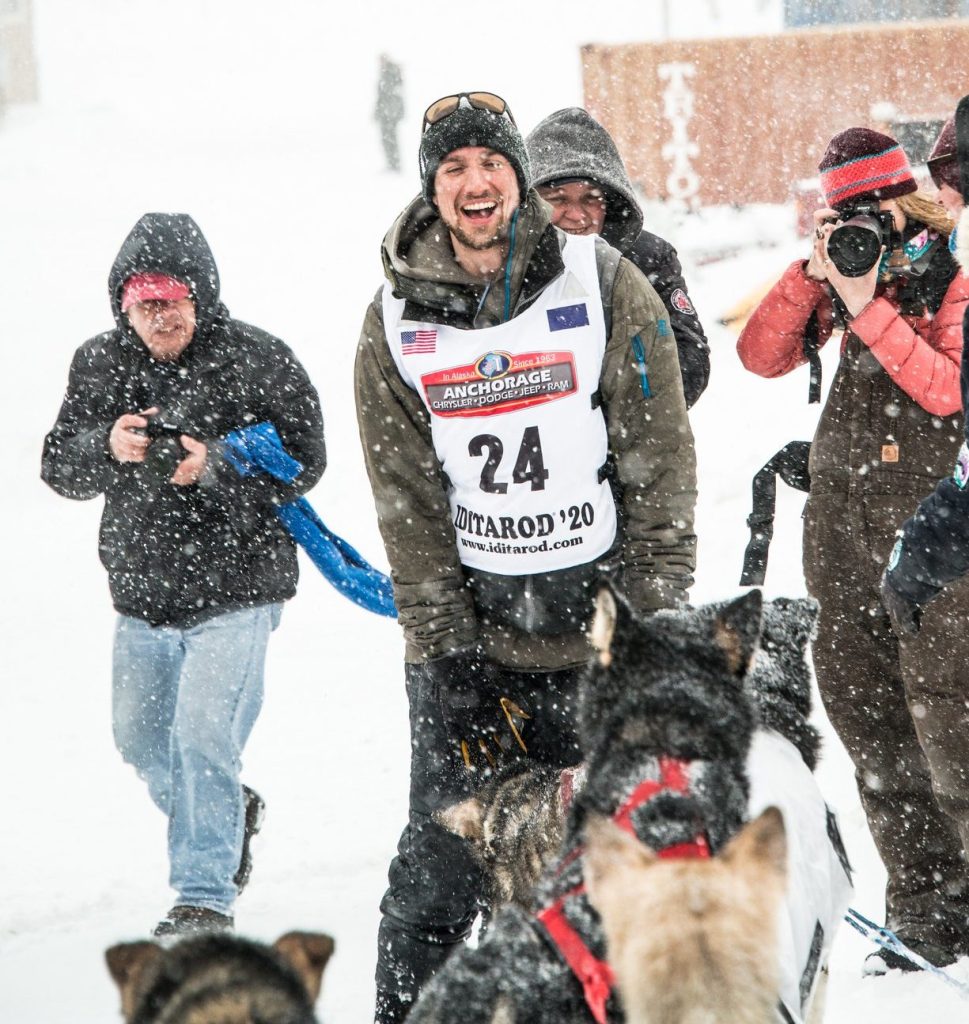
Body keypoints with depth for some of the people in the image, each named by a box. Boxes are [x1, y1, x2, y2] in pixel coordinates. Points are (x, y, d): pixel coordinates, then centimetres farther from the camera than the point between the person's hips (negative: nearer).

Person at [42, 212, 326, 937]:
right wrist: (106, 447, -19)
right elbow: (59, 467, 3)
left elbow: (303, 462, -12)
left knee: (204, 737, -14)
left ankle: (206, 897, -3)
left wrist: (215, 468, -27)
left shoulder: (257, 361, -11)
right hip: (142, 593, 6)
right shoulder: (99, 364, 2)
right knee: (141, 739, 17)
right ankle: (230, 812, 44)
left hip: (235, 587, -6)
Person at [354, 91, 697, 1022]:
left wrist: (653, 614, -7)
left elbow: (659, 461, -1)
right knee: (444, 845, -3)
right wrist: (445, 641, -6)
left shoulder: (605, 287, 0)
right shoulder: (398, 320, 3)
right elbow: (407, 499, 2)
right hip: (468, 618, 0)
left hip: (596, 618, 0)